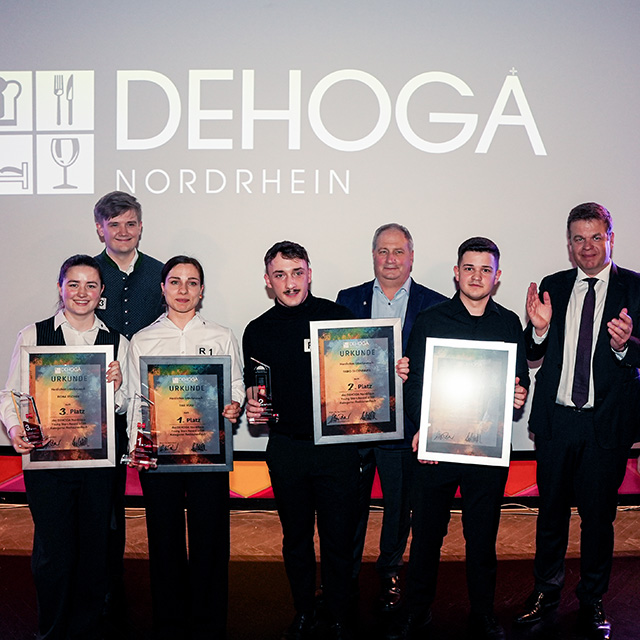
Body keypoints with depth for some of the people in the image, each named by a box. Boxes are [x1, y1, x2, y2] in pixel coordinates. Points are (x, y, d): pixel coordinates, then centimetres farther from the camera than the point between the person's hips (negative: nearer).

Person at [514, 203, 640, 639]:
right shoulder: (553, 287, 6)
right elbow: (534, 354, 5)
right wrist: (539, 328, -15)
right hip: (556, 418, 3)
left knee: (598, 515, 9)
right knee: (551, 509, 14)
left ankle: (592, 602, 27)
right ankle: (547, 591, 32)